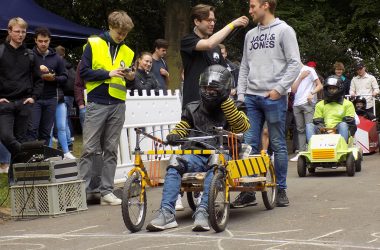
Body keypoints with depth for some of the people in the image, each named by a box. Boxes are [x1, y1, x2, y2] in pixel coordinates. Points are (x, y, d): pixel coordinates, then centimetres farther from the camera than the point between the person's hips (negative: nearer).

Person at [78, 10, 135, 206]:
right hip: (97, 104, -4)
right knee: (89, 149, -3)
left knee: (111, 150, 6)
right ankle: (82, 190, 1)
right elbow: (84, 72, -5)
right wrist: (108, 74, -13)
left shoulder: (127, 52, 13)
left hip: (117, 106, 4)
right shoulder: (93, 44, 0)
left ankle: (106, 191, 10)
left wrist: (131, 77, -5)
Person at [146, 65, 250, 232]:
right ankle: (167, 213, -35)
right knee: (174, 166, -29)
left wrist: (226, 102, -10)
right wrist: (174, 136, -2)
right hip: (196, 154, 3)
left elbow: (242, 126, -7)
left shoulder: (229, 109, 12)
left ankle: (202, 212, -45)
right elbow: (181, 128, 23)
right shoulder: (193, 109, 20)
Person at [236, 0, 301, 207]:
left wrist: (279, 89, -14)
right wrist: (241, 94, 9)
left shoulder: (284, 30, 0)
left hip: (274, 97, -5)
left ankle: (281, 189, 9)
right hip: (251, 97, 5)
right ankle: (248, 190, 6)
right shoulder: (250, 34, 17)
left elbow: (294, 63, -6)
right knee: (249, 144, 2)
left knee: (278, 144, 1)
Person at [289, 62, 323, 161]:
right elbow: (293, 90, 6)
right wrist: (300, 77, -4)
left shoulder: (309, 70, 5)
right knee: (300, 129, 5)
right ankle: (302, 152, 6)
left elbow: (320, 86, 0)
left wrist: (312, 93, -17)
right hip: (296, 104, 5)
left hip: (308, 103, -5)